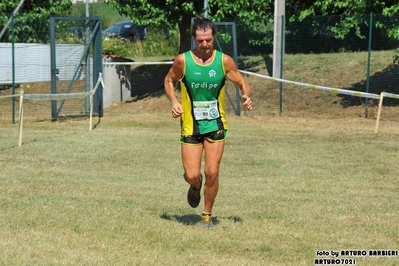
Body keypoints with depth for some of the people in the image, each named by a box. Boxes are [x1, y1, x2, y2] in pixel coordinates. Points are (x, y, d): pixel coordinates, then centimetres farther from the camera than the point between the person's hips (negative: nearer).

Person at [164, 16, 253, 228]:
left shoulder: (224, 61, -7)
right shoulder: (183, 60, -8)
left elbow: (242, 83, 5)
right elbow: (169, 81, 8)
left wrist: (246, 96, -17)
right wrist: (173, 101, -9)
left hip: (216, 124, 0)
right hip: (190, 125, 0)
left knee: (212, 173, -5)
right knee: (191, 175, -4)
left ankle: (207, 214, 18)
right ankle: (195, 187, 36)